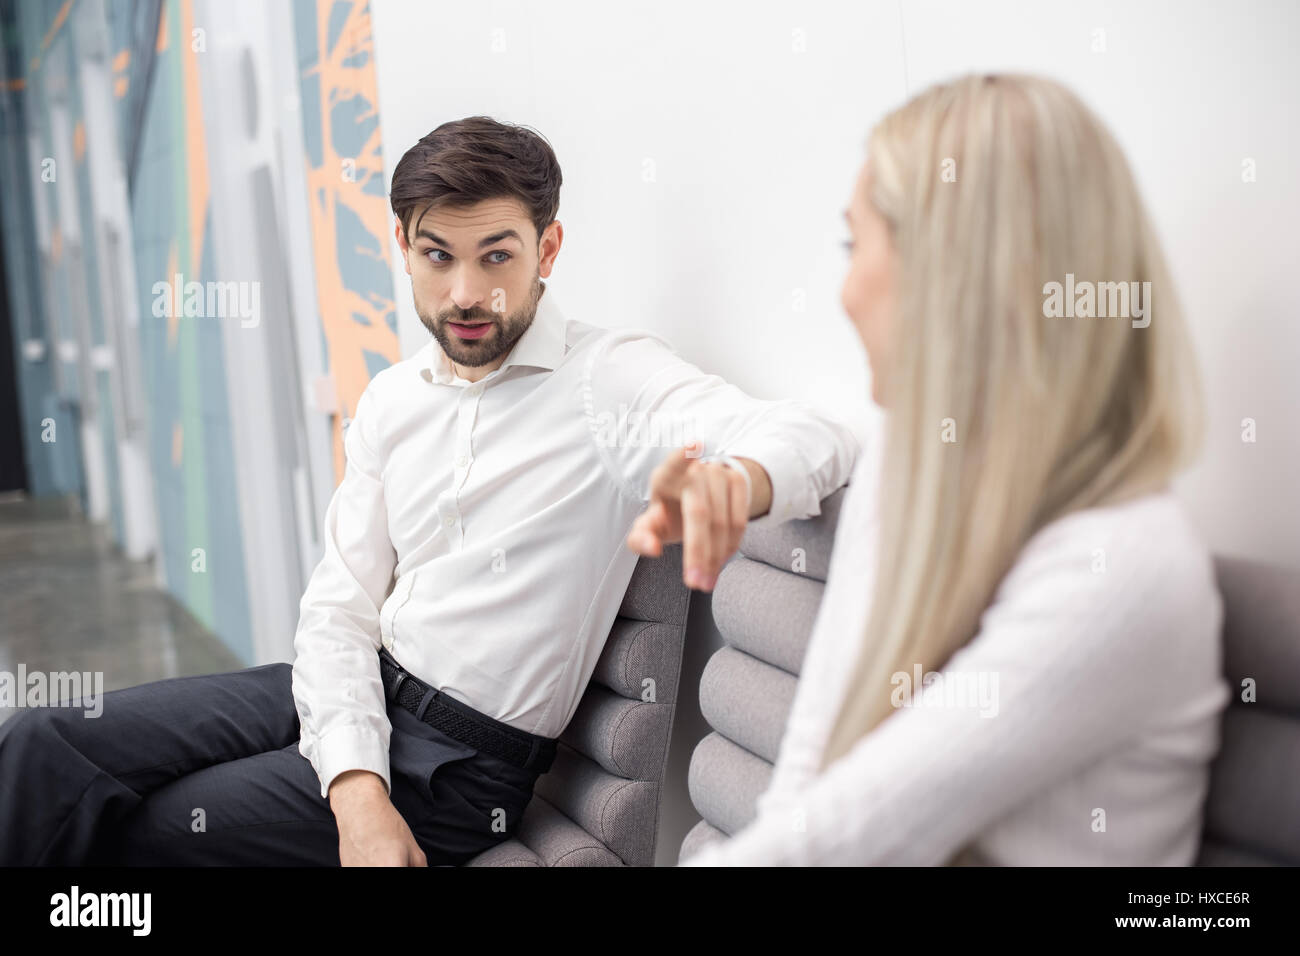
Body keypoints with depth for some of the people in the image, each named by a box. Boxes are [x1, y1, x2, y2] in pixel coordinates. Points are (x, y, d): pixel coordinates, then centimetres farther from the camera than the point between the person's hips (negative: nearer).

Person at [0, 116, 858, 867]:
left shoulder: (613, 379, -13)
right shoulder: (392, 400, 7)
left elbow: (816, 439, -29)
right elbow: (341, 609, 2)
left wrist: (729, 478, -55)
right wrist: (357, 789, -15)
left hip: (459, 762, -6)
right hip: (355, 699, 6)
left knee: (126, 830, -12)